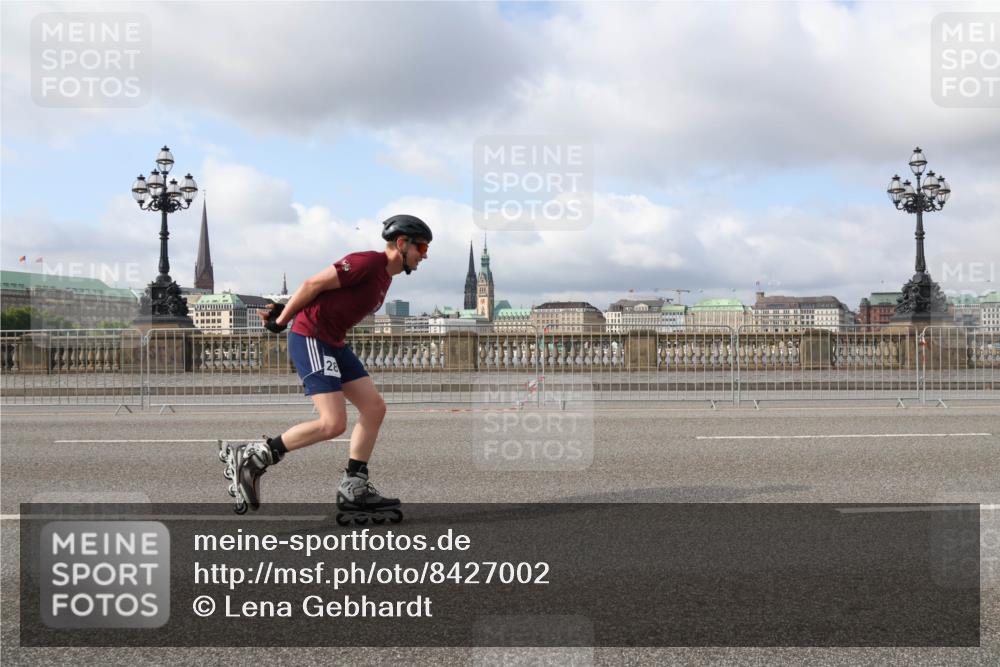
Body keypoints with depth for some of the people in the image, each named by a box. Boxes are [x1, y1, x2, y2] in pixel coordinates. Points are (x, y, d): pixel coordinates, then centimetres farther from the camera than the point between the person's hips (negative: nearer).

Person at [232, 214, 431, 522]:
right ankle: (255, 457, 0)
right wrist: (282, 320, -7)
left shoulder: (384, 277, 16)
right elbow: (313, 284, -16)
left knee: (374, 408, 4)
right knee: (333, 424, -15)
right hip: (311, 338, -10)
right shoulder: (368, 262, -15)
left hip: (334, 344, 10)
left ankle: (353, 490, 11)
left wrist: (286, 311, 12)